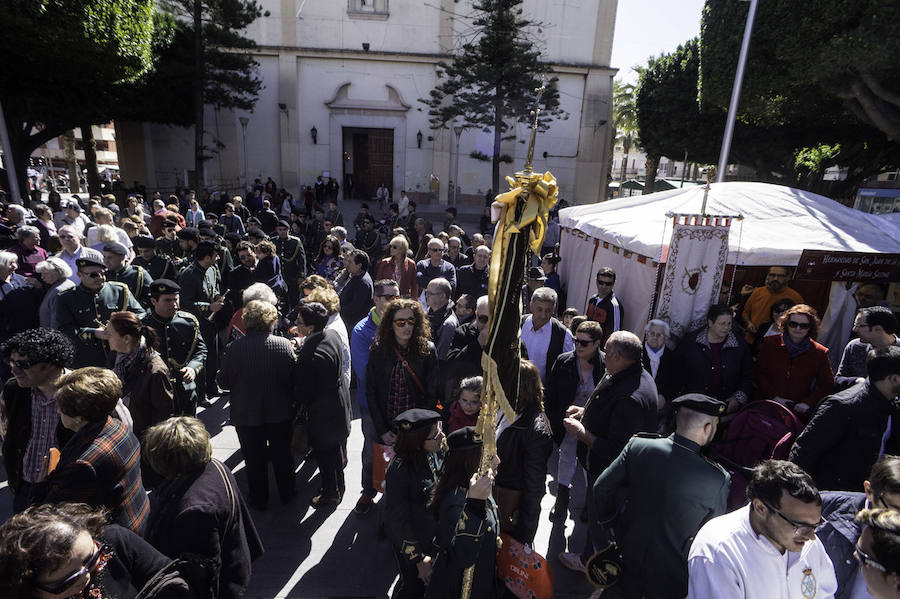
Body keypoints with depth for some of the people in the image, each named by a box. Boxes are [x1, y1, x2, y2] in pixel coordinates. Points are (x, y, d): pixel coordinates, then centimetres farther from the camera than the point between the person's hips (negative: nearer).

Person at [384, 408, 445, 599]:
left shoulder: (435, 452, -15)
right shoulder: (399, 470, -34)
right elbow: (398, 520, -25)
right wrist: (419, 558, -18)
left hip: (434, 534, 6)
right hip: (408, 540, -5)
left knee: (431, 581, 26)